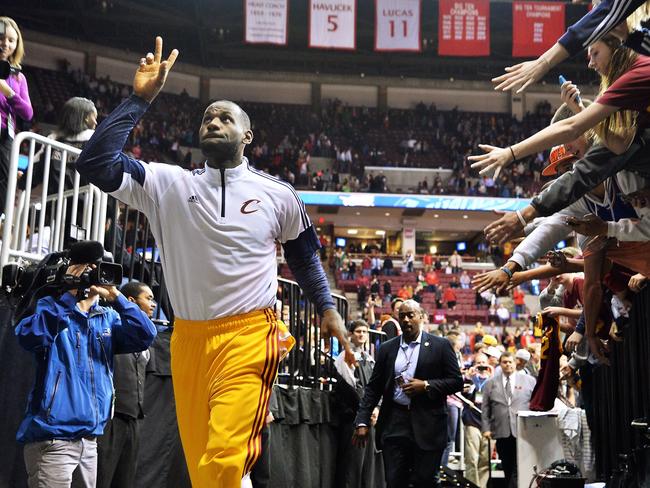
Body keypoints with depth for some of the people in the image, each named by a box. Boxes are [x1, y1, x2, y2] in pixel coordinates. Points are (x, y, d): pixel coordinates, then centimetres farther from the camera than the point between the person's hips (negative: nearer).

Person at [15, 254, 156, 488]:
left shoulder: (109, 317, 11)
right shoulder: (51, 308, -1)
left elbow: (145, 337, -5)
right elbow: (29, 337, -22)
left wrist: (115, 296, -11)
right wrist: (69, 296, -21)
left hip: (90, 438, 5)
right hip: (52, 437, -5)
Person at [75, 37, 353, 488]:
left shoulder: (279, 195, 6)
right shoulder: (170, 184, 4)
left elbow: (304, 256, 21)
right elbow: (96, 163, -7)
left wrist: (327, 307, 14)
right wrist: (140, 98, -7)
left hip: (248, 337, -2)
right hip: (188, 339, 3)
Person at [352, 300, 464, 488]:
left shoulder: (440, 345, 3)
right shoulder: (387, 348, 11)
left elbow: (456, 381, 2)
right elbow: (373, 387, 11)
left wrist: (426, 386, -11)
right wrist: (363, 421, 3)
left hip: (427, 425, -2)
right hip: (394, 424, 2)